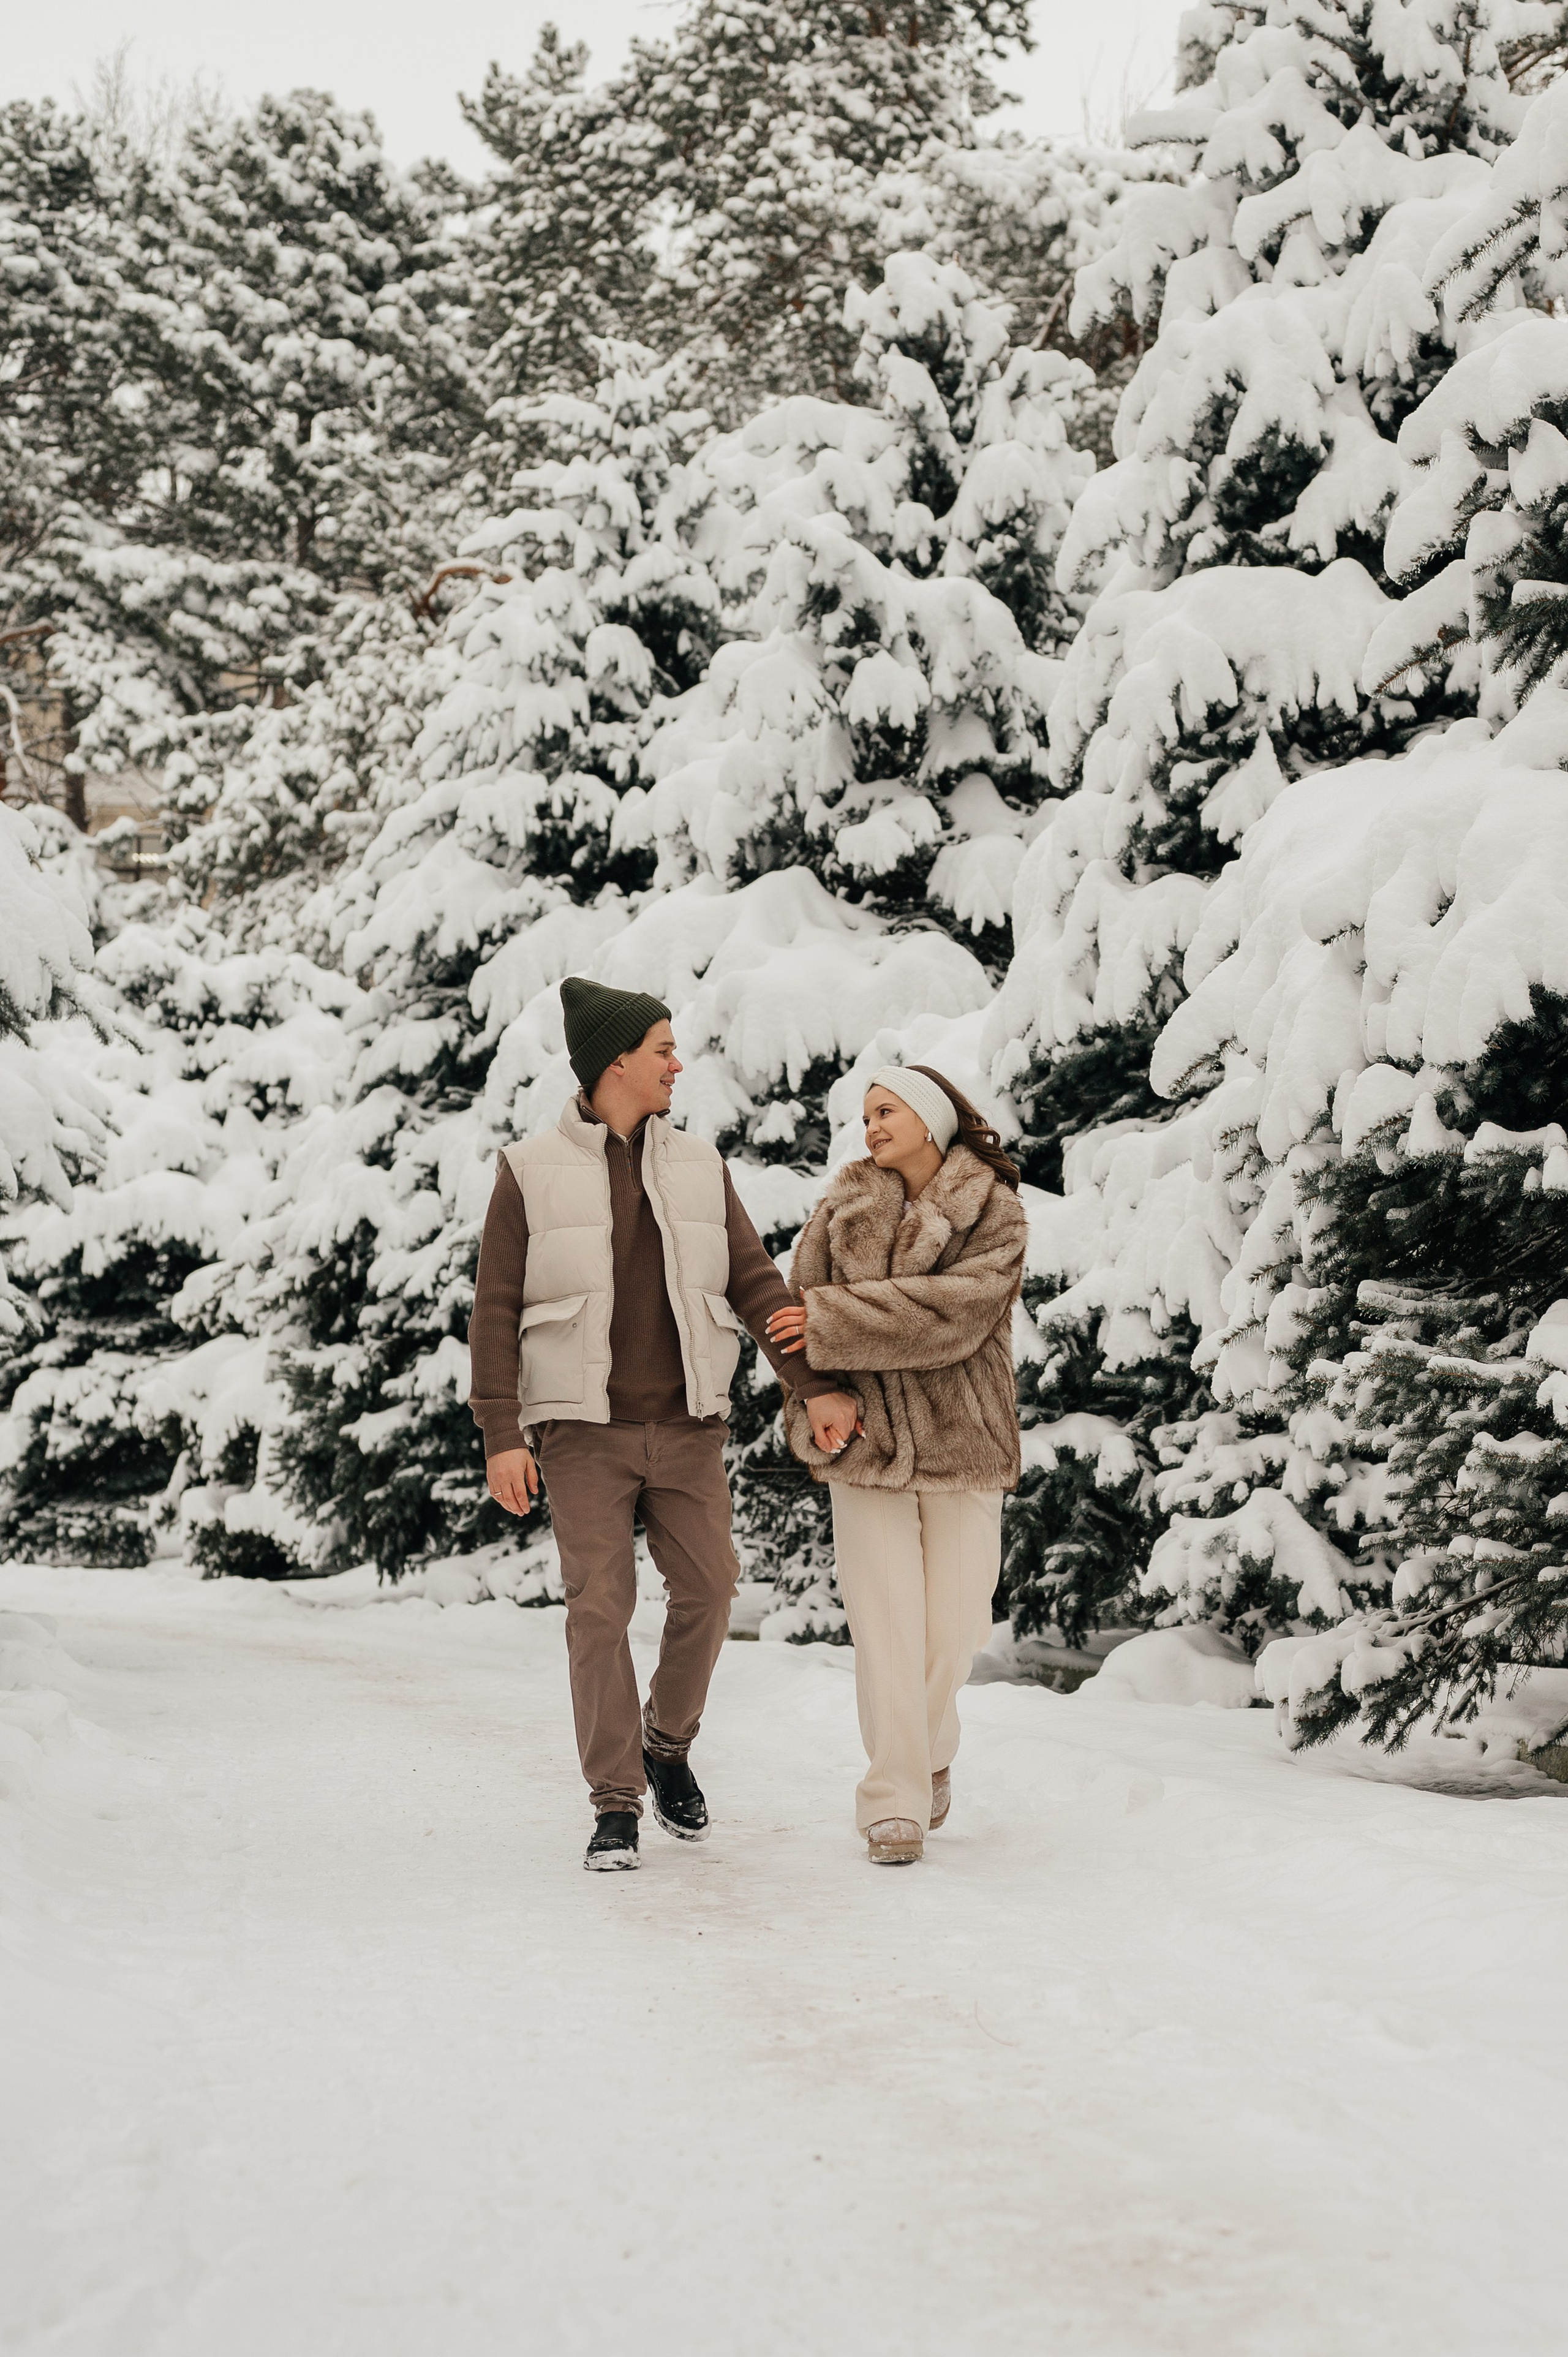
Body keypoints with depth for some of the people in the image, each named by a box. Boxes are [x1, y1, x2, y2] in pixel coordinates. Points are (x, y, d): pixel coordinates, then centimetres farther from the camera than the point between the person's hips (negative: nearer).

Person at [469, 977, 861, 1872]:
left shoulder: (700, 1167, 9)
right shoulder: (532, 1174, -1)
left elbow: (756, 1284, 6)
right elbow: (497, 1310, -2)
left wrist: (817, 1385, -4)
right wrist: (501, 1436, -9)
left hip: (687, 1427, 3)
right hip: (583, 1431, -3)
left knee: (709, 1589, -2)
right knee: (600, 1607, -6)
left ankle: (667, 1744, 23)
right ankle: (617, 1805, 2)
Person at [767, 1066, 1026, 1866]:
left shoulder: (994, 1215, -1)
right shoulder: (843, 1208, 6)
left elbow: (952, 1312, -16)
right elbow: (800, 1312, 1)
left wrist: (831, 1322, -17)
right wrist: (815, 1410, -14)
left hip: (960, 1442, -1)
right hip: (865, 1443, 1)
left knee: (955, 1627, 4)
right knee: (886, 1628, -5)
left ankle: (930, 1749, 33)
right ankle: (894, 1802, 4)